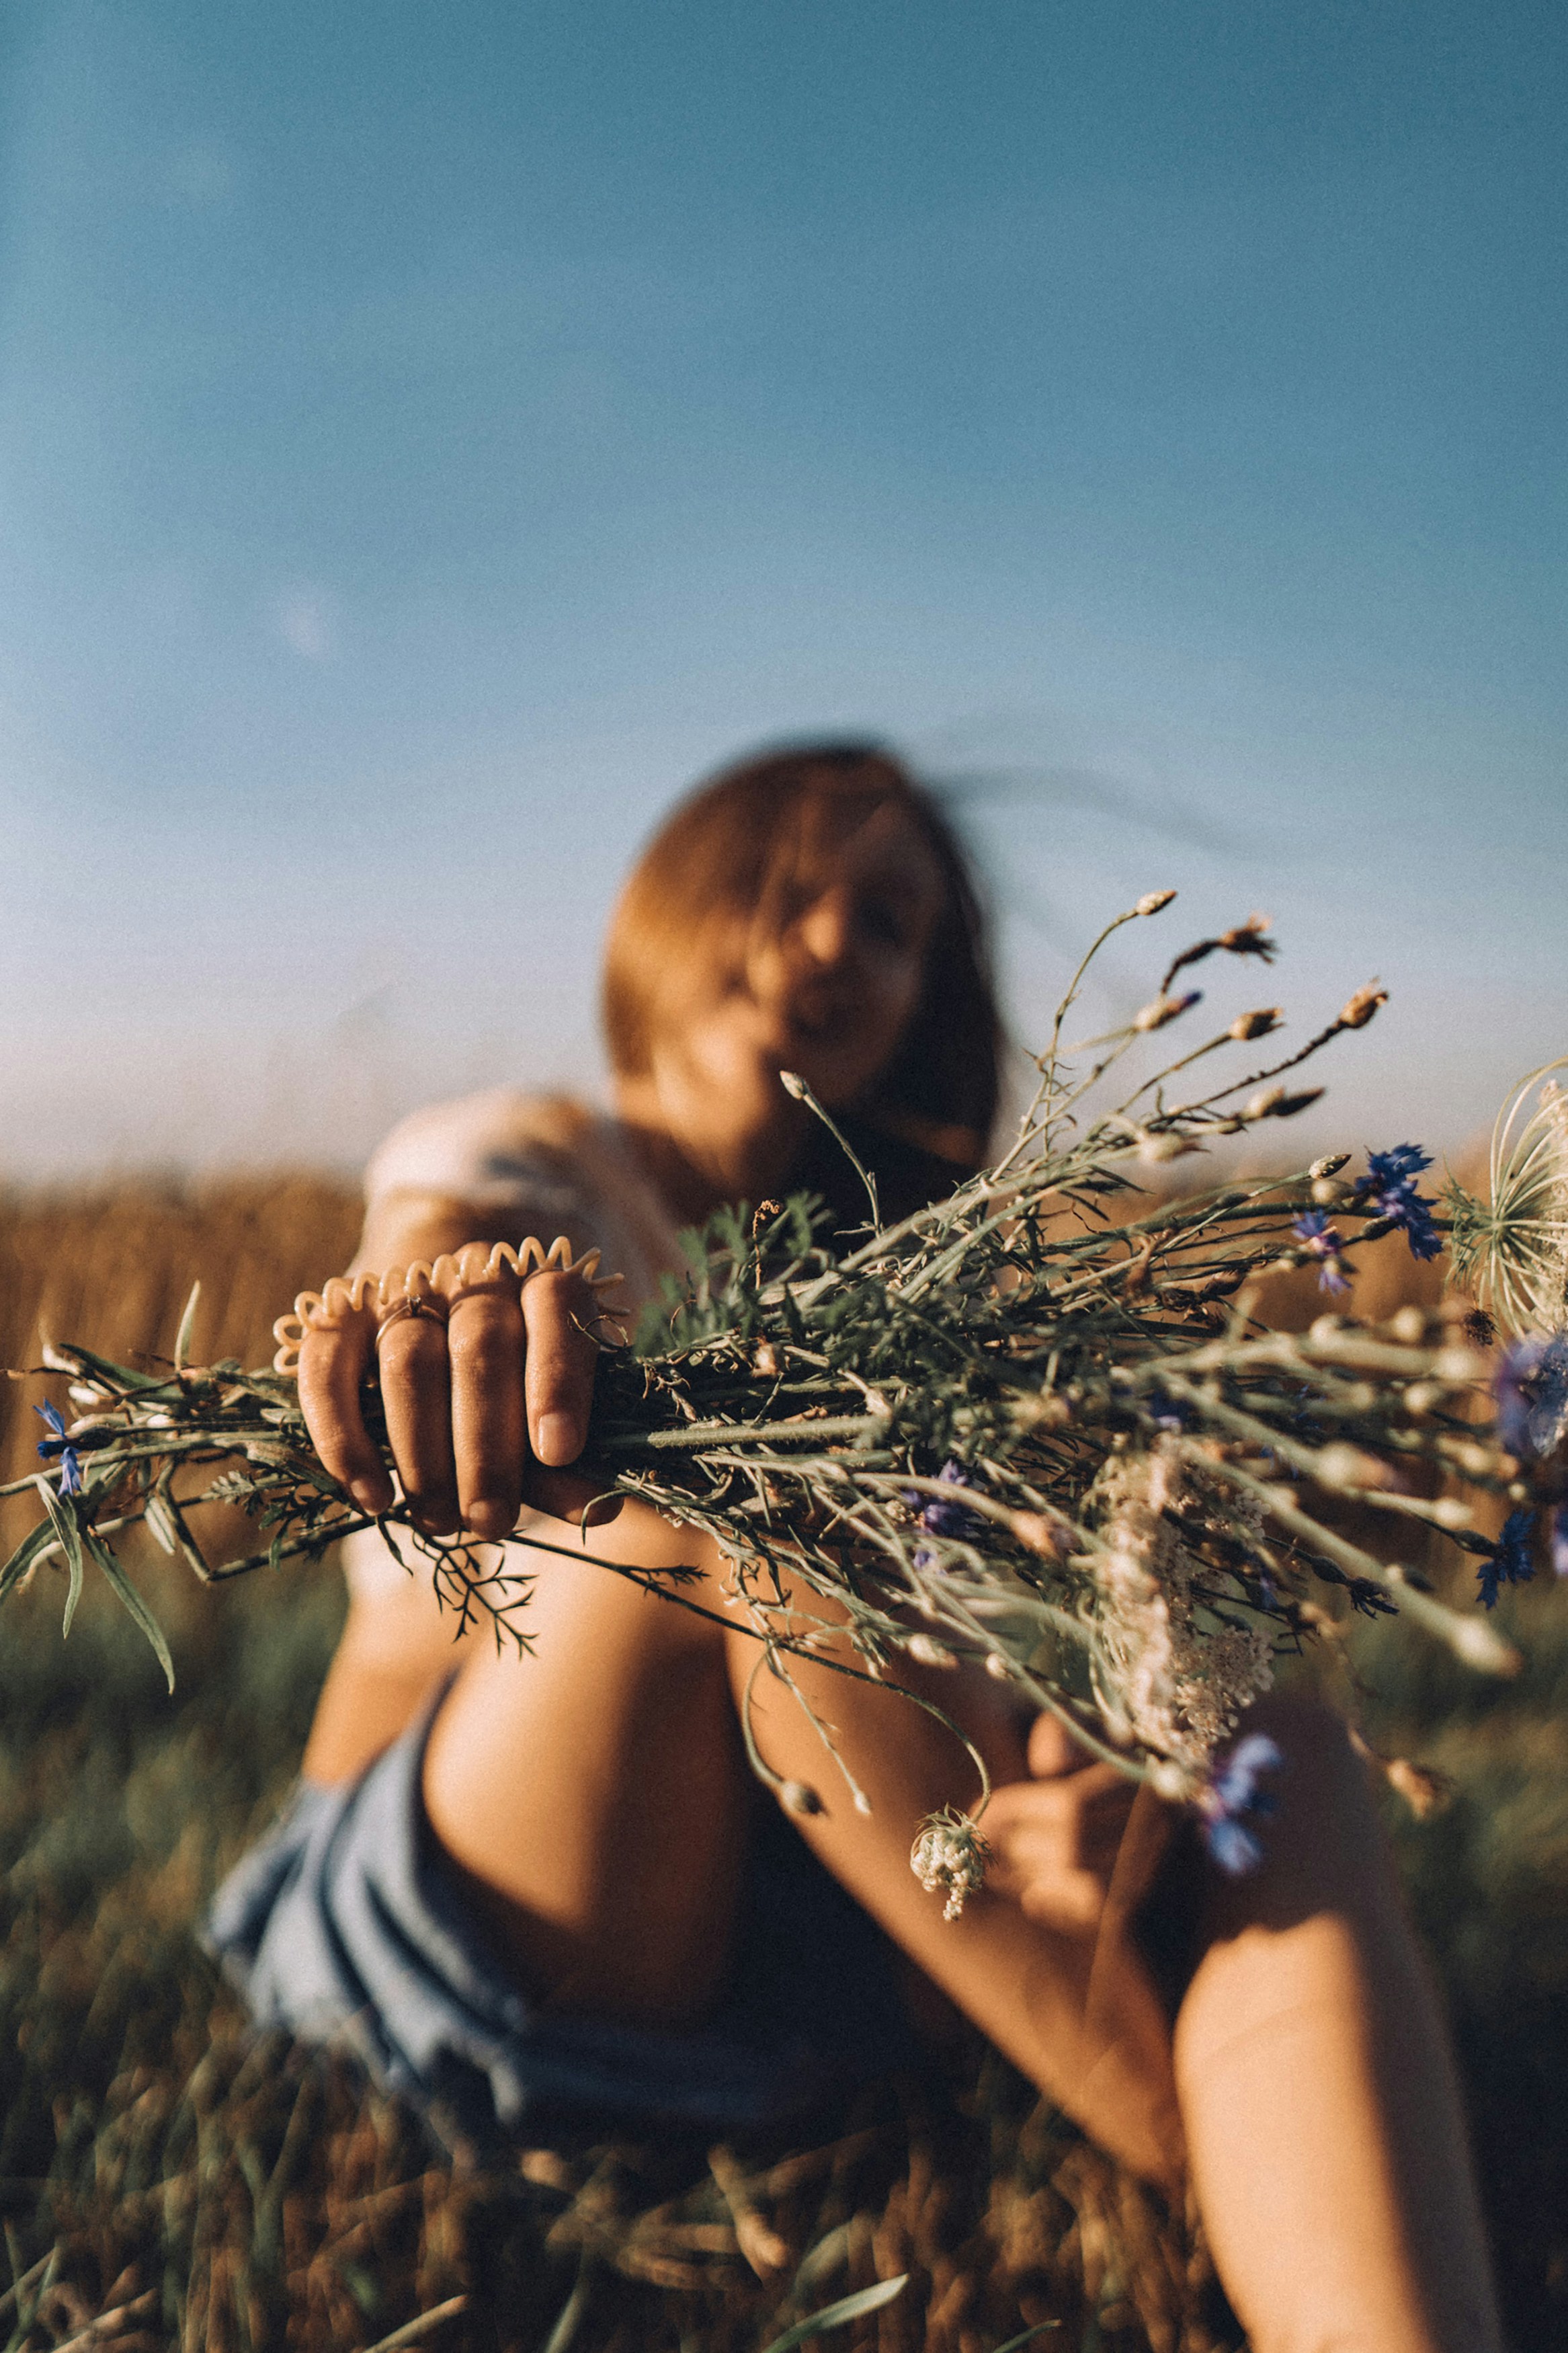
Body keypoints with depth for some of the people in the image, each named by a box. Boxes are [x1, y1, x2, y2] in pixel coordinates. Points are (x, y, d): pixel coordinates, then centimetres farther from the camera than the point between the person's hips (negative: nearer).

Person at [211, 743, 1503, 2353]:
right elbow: (456, 1198, -28)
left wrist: (1123, 1750, -32)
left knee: (1274, 1746, -22)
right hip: (491, 1925, -3)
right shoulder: (535, 1159, -1)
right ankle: (1198, 2147, -21)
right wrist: (453, 1273, -54)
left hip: (788, 1924, 4)